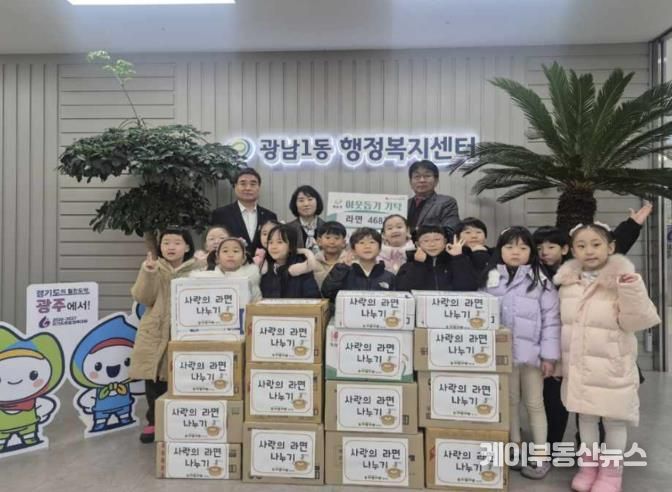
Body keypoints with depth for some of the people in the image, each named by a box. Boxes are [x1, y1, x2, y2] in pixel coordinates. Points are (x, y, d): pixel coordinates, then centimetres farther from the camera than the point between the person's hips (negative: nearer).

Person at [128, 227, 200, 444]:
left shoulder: (197, 270, 0)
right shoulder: (153, 267, 6)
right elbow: (142, 298, -6)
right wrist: (148, 273, -18)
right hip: (155, 333, 2)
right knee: (153, 380, 8)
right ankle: (154, 422, 25)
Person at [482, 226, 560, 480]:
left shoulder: (540, 280, -5)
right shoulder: (490, 279, 2)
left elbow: (551, 319, -7)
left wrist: (549, 356, -10)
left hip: (532, 353, -2)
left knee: (534, 403, 11)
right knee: (510, 401, 16)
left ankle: (540, 455, 24)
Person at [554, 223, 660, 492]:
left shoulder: (622, 280, -10)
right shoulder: (567, 282, 2)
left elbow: (636, 322, -14)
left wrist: (632, 291, -30)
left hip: (612, 367, -3)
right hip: (577, 367, 4)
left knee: (614, 419, 10)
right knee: (585, 416, 16)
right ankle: (589, 464, 34)